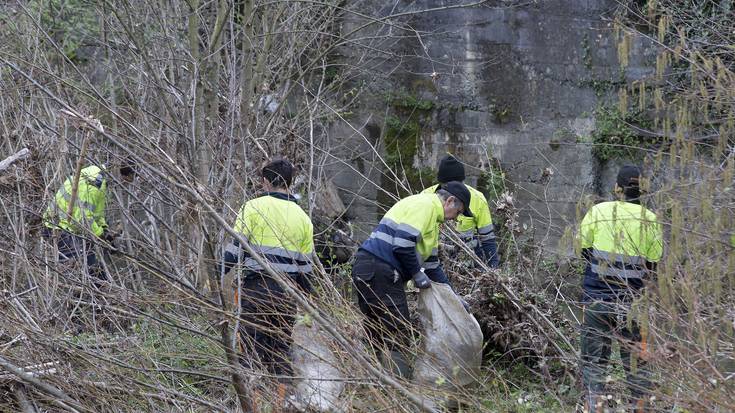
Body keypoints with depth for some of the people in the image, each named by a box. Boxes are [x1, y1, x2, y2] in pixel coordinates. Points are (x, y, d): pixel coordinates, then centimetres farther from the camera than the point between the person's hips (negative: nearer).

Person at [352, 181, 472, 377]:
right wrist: (418, 274, -7)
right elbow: (402, 244, -20)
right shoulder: (425, 204, -8)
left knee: (379, 335, 13)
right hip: (378, 271, -11)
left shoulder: (433, 217, 26)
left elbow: (432, 263, 31)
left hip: (368, 271, 11)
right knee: (398, 338, -8)